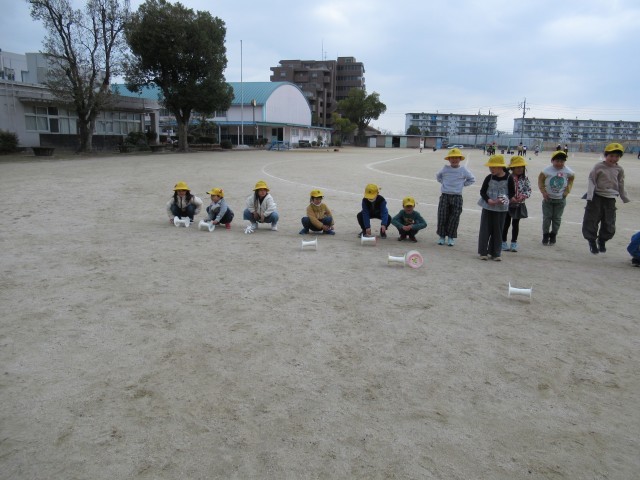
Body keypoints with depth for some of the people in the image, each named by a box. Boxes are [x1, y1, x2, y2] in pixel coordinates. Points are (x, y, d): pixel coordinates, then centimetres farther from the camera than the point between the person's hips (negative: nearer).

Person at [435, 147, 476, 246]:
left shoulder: (463, 170, 0)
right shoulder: (445, 169, 4)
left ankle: (451, 237, 13)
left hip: (457, 197, -1)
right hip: (444, 196, 1)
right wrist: (443, 182, 10)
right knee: (442, 217, 2)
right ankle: (442, 236, 13)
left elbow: (472, 180, 12)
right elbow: (438, 176, 23)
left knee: (454, 218, 2)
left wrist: (463, 184, 3)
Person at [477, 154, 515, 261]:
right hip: (488, 207, 1)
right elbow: (482, 191, -1)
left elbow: (512, 192, 1)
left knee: (498, 231, 6)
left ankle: (496, 253, 16)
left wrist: (505, 199, -17)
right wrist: (488, 200, -18)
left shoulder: (509, 178, -6)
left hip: (501, 208, -1)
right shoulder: (489, 178, -3)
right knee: (485, 230, 3)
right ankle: (483, 252, 12)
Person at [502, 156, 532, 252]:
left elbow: (529, 189, 3)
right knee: (506, 223, 8)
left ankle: (514, 243, 19)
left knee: (516, 224, 10)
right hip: (508, 204, -3)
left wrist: (523, 196, -14)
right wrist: (511, 198, -22)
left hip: (519, 204, 3)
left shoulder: (525, 178, 0)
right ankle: (503, 242, 19)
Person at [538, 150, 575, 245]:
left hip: (560, 199, 1)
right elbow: (540, 179, -2)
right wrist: (543, 192, -7)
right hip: (548, 198, -1)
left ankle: (553, 235, 22)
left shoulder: (567, 171, -11)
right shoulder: (547, 170, -16)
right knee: (547, 217, 4)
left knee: (557, 218, 7)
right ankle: (545, 235, 17)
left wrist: (567, 190, 1)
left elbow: (571, 178, 8)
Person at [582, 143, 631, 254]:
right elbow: (591, 181, -8)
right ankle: (592, 241, 19)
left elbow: (621, 185, 15)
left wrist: (625, 199, 19)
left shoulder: (619, 170, 5)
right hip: (597, 196, -3)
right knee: (591, 220, 0)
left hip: (610, 199, 3)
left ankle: (602, 241, 28)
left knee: (609, 224, 6)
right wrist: (589, 197, -16)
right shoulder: (599, 166, -7)